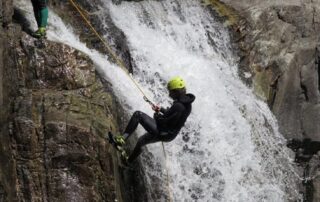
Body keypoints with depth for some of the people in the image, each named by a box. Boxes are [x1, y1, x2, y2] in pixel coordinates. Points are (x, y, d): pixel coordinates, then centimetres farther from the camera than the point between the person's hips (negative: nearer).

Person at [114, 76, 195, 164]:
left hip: (163, 133, -9)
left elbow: (164, 122, -27)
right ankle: (128, 160, 42)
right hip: (171, 134, 10)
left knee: (138, 114, -10)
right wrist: (161, 109, 10)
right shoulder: (187, 103, 1)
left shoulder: (178, 106, -29)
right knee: (141, 141, 27)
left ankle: (123, 138, -13)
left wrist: (157, 115, -6)